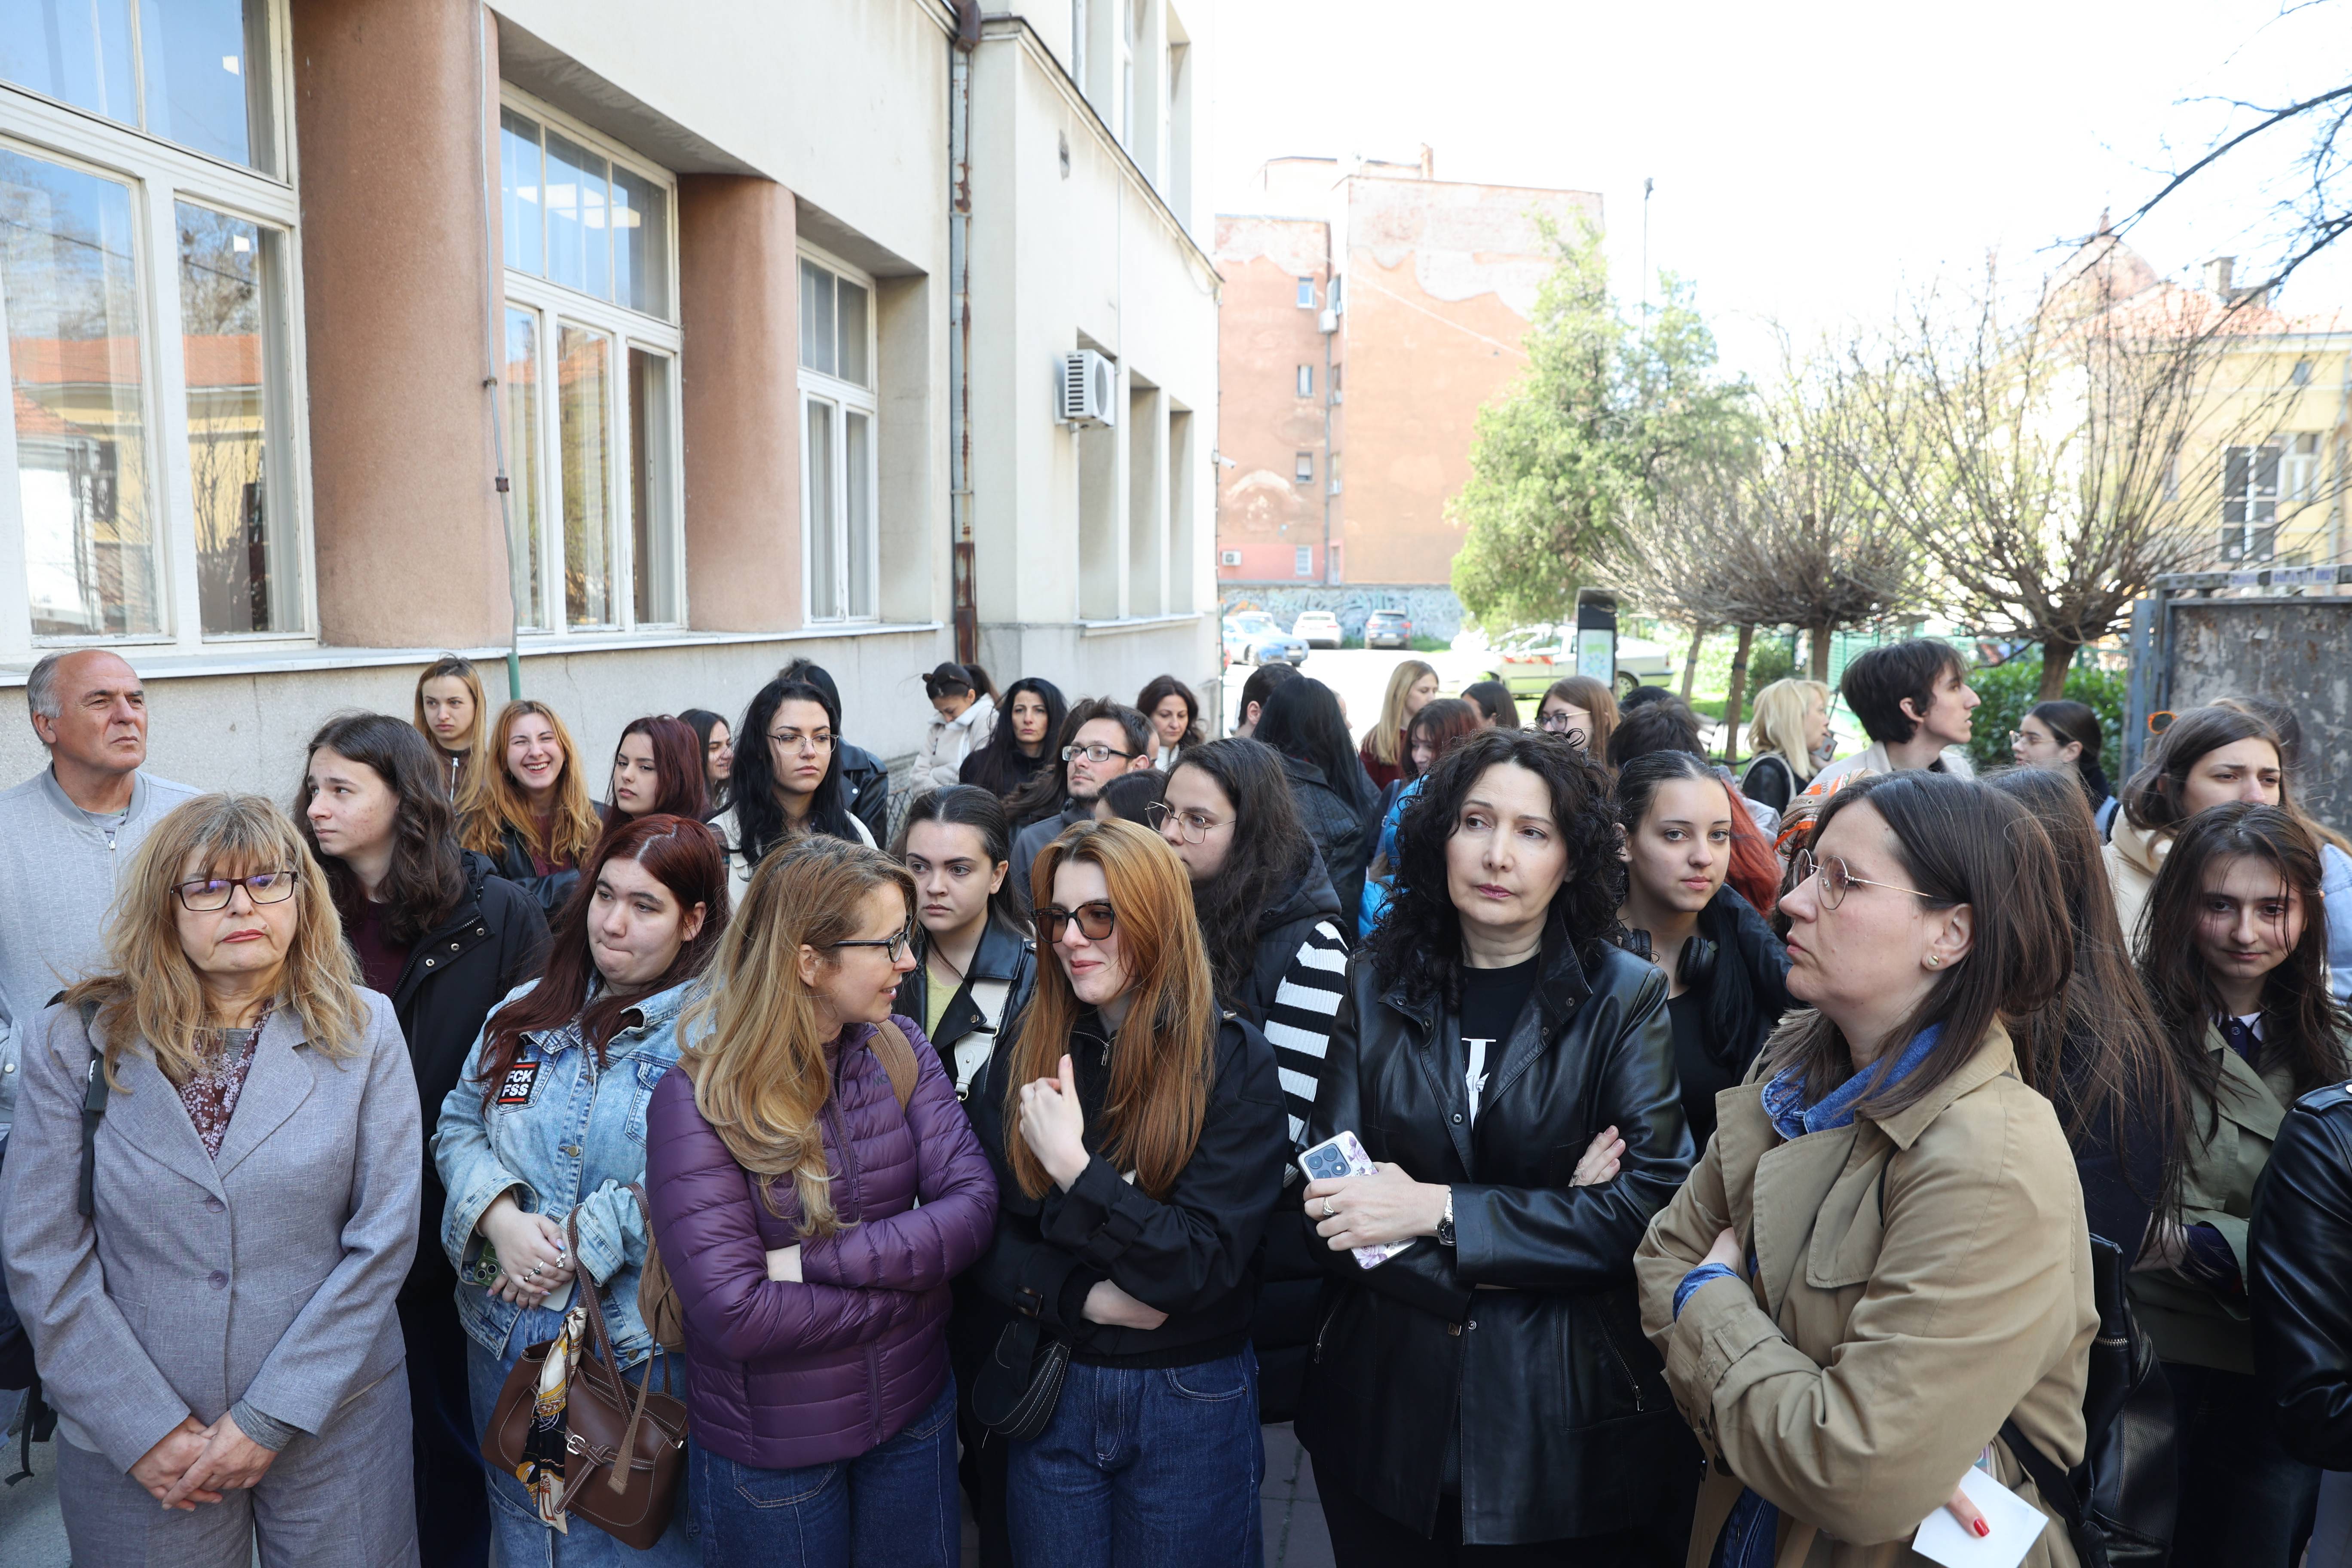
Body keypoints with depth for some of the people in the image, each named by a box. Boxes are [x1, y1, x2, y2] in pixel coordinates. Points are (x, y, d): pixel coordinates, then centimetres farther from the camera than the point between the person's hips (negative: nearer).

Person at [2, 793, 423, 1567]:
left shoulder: (362, 1030, -4)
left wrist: (269, 1416, -11)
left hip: (330, 1420, 0)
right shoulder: (75, 1040, -3)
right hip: (136, 1448, 0)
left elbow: (384, 1236, -7)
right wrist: (145, 1428, -10)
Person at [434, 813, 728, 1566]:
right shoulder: (525, 1013, 7)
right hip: (505, 1334, 5)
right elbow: (459, 1126, 8)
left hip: (639, 1348, -5)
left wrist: (578, 1244, -20)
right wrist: (501, 1219, -10)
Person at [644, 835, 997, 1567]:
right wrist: (910, 1284, -18)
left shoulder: (901, 1051, -5)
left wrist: (809, 1262, -22)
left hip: (914, 1417, 4)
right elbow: (734, 1313, -26)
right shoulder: (696, 1101, -20)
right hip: (770, 1449, -4)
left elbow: (973, 1208, -13)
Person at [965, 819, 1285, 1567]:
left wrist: (1073, 1167, -26)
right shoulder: (1024, 1058, -1)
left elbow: (1204, 1261, -18)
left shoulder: (1233, 1060, -13)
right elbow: (983, 1236, -2)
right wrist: (1084, 1297, -18)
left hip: (1191, 1399, -3)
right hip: (1051, 1392, 3)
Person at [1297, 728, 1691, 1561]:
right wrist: (1538, 1224, -18)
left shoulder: (1625, 997, -6)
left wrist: (1436, 1210, -21)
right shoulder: (1379, 983, -1)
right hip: (1388, 1397, 2)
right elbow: (1324, 1196, -7)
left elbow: (1649, 1203, -15)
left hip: (1568, 1412, -2)